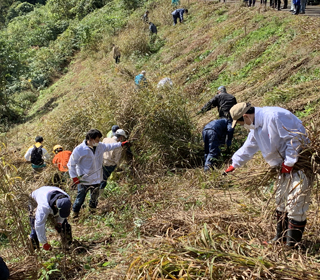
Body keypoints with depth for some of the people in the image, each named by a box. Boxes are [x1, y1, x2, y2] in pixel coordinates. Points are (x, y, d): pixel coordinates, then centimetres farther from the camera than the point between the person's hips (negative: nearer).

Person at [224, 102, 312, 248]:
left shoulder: (274, 116, -24)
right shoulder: (256, 127, 9)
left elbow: (294, 137, -24)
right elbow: (247, 148, 22)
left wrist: (289, 162, -19)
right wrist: (234, 165, 28)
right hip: (285, 165, 10)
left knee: (295, 203, -7)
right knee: (281, 200, 16)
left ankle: (293, 242, 2)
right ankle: (281, 235, 28)